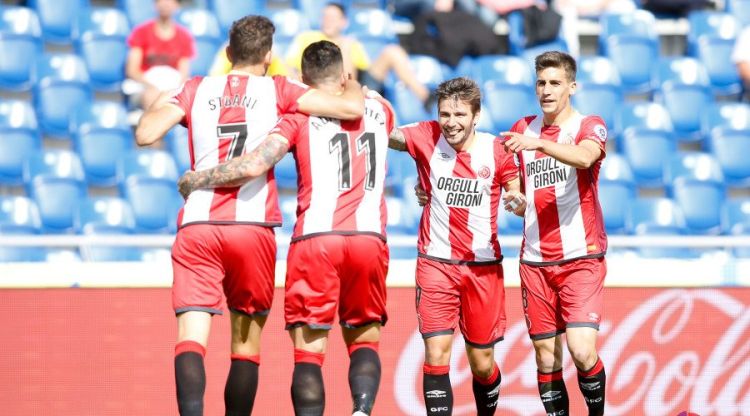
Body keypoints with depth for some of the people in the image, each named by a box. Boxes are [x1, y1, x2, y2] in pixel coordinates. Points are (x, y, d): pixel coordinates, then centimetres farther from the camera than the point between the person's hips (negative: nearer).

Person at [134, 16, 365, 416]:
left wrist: (157, 104, 21)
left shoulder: (196, 89, 11)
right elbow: (352, 108, 0)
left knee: (191, 336, -9)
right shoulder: (278, 91, 7)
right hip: (253, 226, -1)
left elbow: (145, 135, 0)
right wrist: (353, 85, 23)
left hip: (197, 226, 1)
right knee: (246, 342, 13)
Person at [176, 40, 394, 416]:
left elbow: (254, 166, -8)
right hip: (369, 239, 3)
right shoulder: (379, 111, 15)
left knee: (308, 351, 1)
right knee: (364, 340, 13)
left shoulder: (299, 115, 4)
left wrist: (197, 180, 4)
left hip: (315, 239, -2)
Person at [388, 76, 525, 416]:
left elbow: (518, 196, 2)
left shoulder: (496, 149, -3)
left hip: (483, 266, 1)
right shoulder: (428, 138, -4)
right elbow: (389, 135, -15)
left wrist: (518, 201, -21)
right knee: (436, 354, -15)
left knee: (482, 364, 9)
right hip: (436, 262, -1)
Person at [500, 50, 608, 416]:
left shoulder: (589, 126, -3)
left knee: (581, 350, -16)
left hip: (582, 258, -4)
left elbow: (584, 157, -25)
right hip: (535, 261, 4)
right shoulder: (523, 130, 11)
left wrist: (540, 143, -42)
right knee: (546, 358, 2)